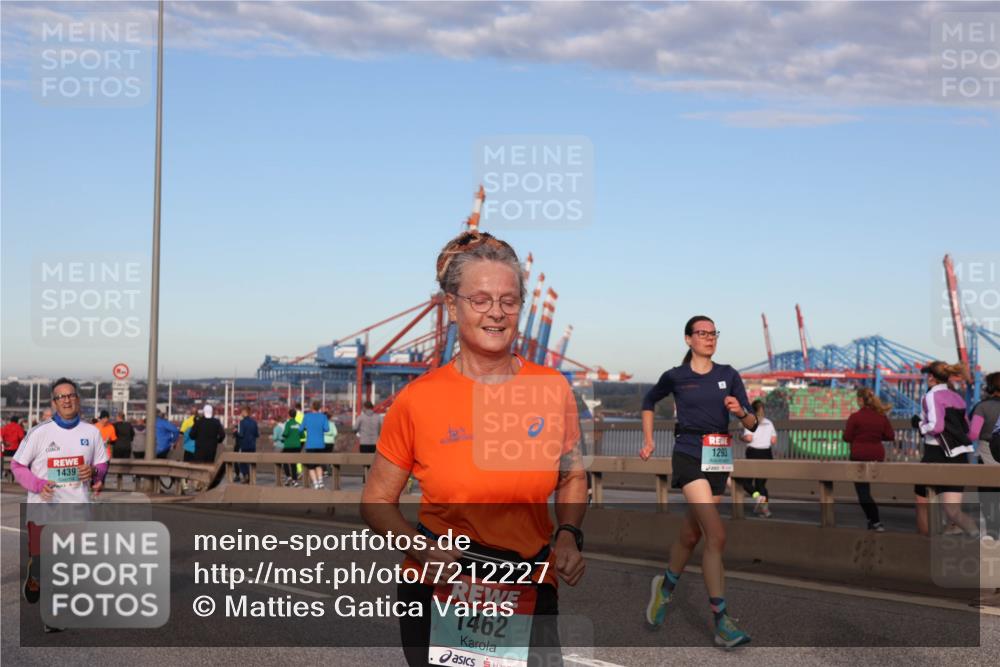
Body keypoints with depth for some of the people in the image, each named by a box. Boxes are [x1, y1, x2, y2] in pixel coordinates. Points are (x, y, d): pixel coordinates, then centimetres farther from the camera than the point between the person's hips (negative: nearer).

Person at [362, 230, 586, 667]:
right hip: (439, 596, -1)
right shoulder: (417, 400, -10)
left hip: (532, 594, 2)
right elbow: (376, 501, 0)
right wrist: (424, 550, -16)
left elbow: (572, 477, 12)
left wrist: (569, 533, -5)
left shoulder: (553, 389, -4)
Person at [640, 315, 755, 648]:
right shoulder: (675, 376, 0)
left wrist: (741, 412, -17)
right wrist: (649, 441, 15)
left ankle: (665, 586, 42)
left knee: (691, 535, 13)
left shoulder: (729, 375, 7)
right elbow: (649, 401, 20)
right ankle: (721, 620, -17)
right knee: (716, 536, -18)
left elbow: (752, 424, 4)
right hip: (690, 456, -4)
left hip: (719, 460, 4)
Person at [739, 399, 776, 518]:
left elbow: (749, 438, -17)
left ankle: (757, 496, -22)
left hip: (753, 452, -4)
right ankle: (764, 508, 1)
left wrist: (742, 437, 3)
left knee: (747, 481, 6)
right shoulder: (769, 423, 9)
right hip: (767, 453, 4)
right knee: (761, 483, 11)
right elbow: (774, 440, 4)